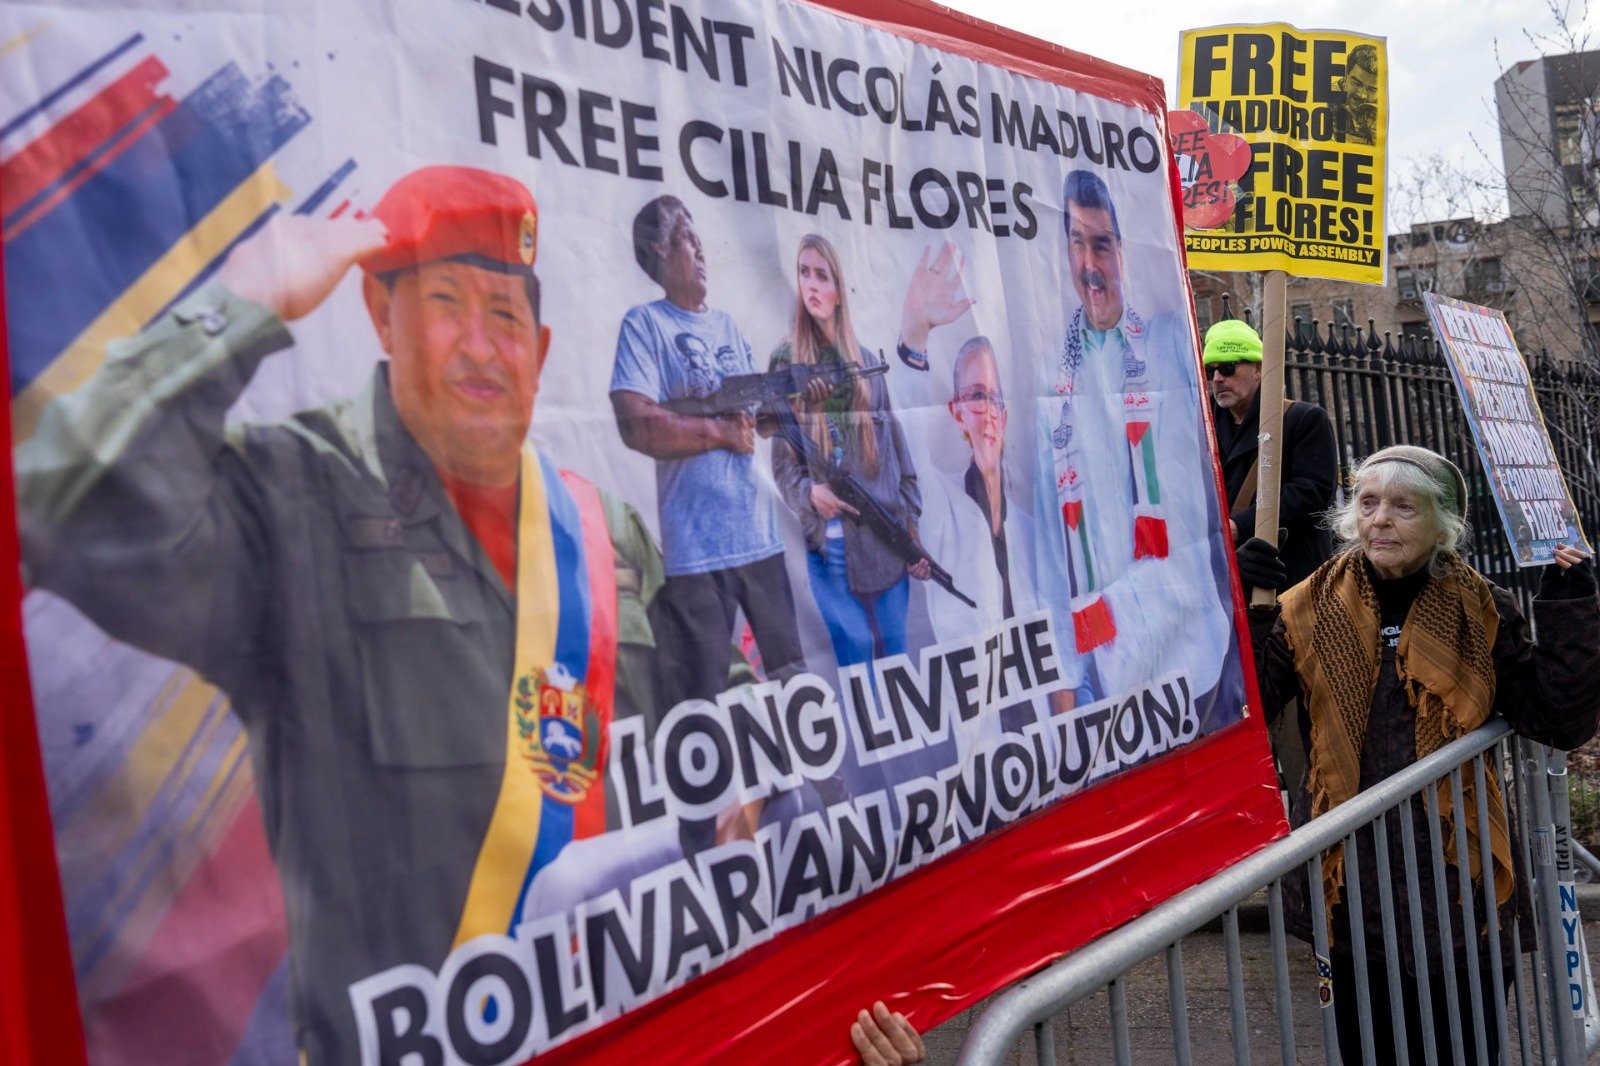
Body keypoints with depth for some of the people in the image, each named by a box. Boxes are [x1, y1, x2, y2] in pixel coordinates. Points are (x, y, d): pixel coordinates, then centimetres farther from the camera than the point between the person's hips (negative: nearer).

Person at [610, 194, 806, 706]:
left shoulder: (727, 325, 17)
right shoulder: (645, 324, -4)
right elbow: (637, 426, -17)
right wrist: (723, 431, -12)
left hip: (760, 535, 7)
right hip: (695, 546, -7)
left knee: (792, 677, 15)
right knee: (702, 702, -1)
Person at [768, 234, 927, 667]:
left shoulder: (867, 362, 11)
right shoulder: (786, 360, 4)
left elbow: (898, 451, 9)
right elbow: (782, 458, 0)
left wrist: (913, 528, 4)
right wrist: (809, 492, -20)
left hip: (886, 536, 2)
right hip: (829, 542, -2)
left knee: (896, 656, 9)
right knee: (855, 660, 1)